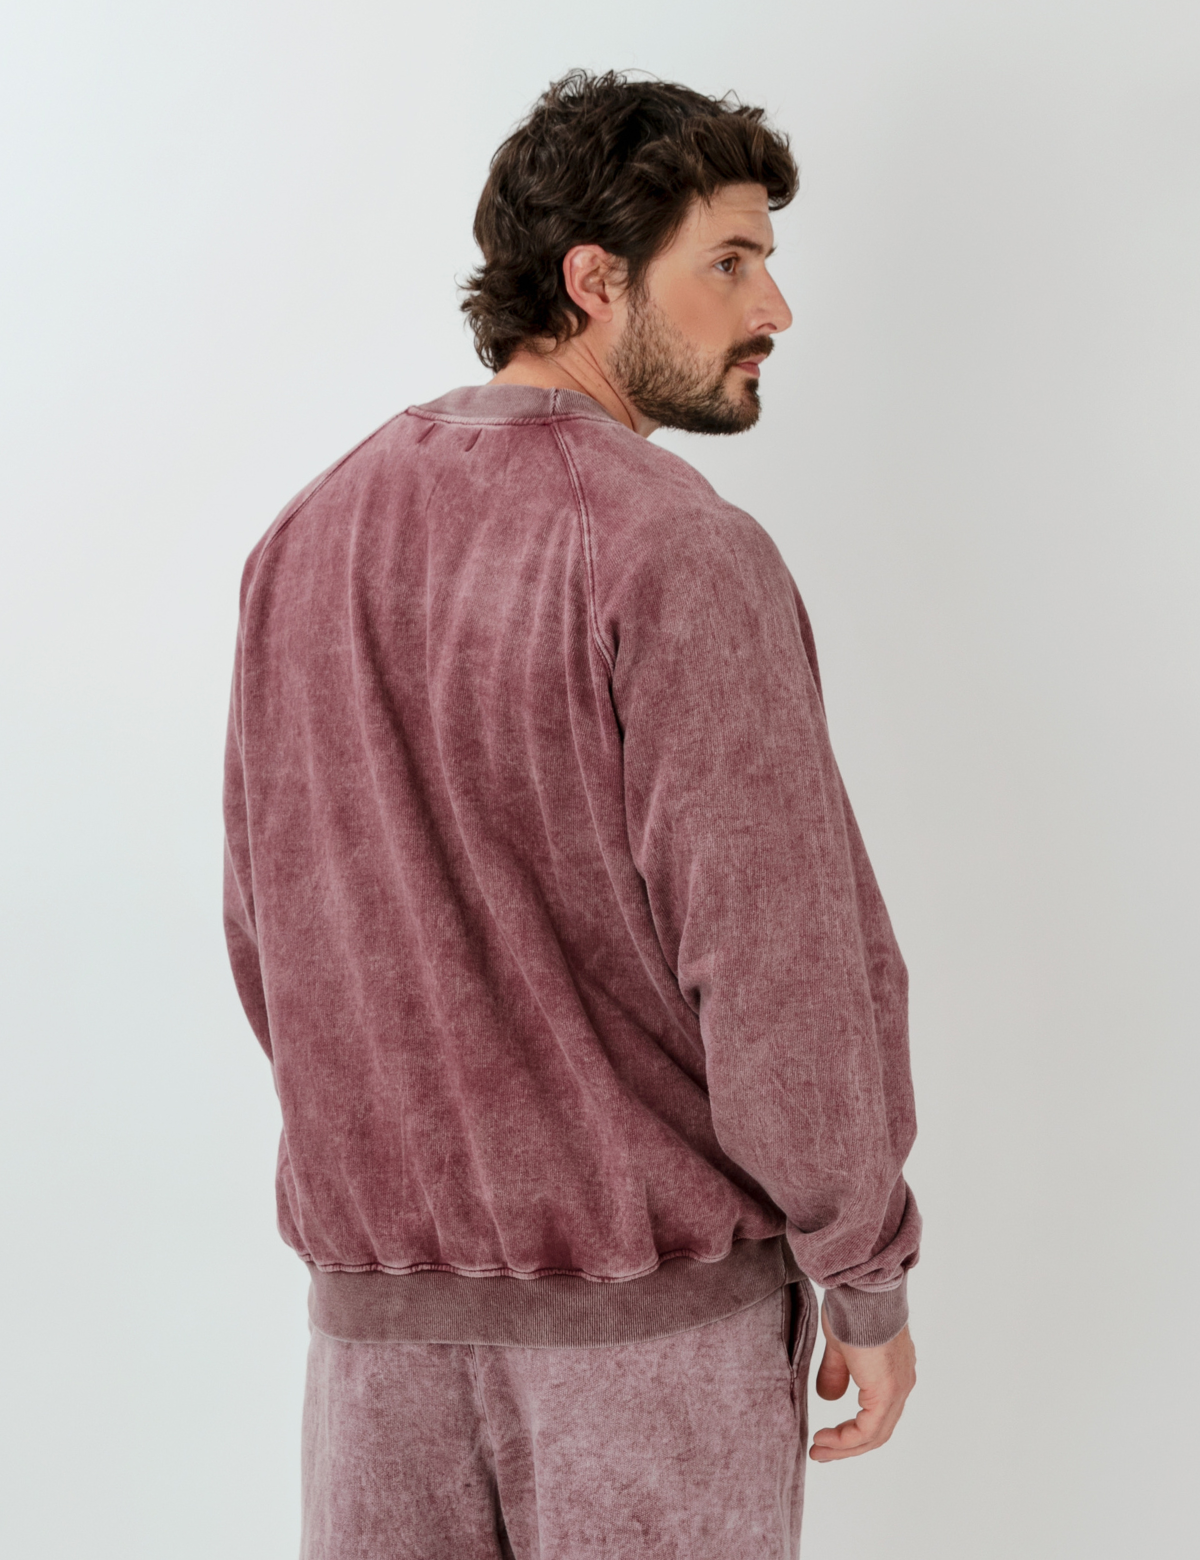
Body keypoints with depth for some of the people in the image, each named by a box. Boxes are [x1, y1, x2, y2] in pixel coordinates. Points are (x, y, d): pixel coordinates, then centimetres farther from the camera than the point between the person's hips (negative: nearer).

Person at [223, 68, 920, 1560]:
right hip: (655, 1291, -5)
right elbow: (780, 961, -19)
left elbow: (269, 930, 10)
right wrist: (866, 1279, -7)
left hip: (376, 1285, 6)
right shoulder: (679, 554, -17)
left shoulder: (311, 536, 5)